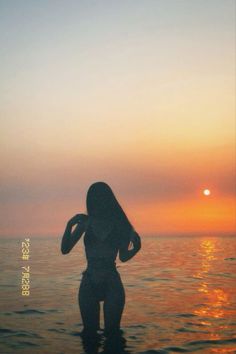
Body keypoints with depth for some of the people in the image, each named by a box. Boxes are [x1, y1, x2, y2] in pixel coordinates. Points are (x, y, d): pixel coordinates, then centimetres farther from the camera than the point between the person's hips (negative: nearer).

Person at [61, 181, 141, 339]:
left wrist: (136, 247, -14)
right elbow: (65, 250, -3)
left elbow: (123, 257, 6)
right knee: (89, 332, 10)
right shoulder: (86, 222, 0)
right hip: (89, 284, 1)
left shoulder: (120, 223, -1)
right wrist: (70, 225, -17)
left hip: (112, 284, -1)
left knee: (112, 332, 3)